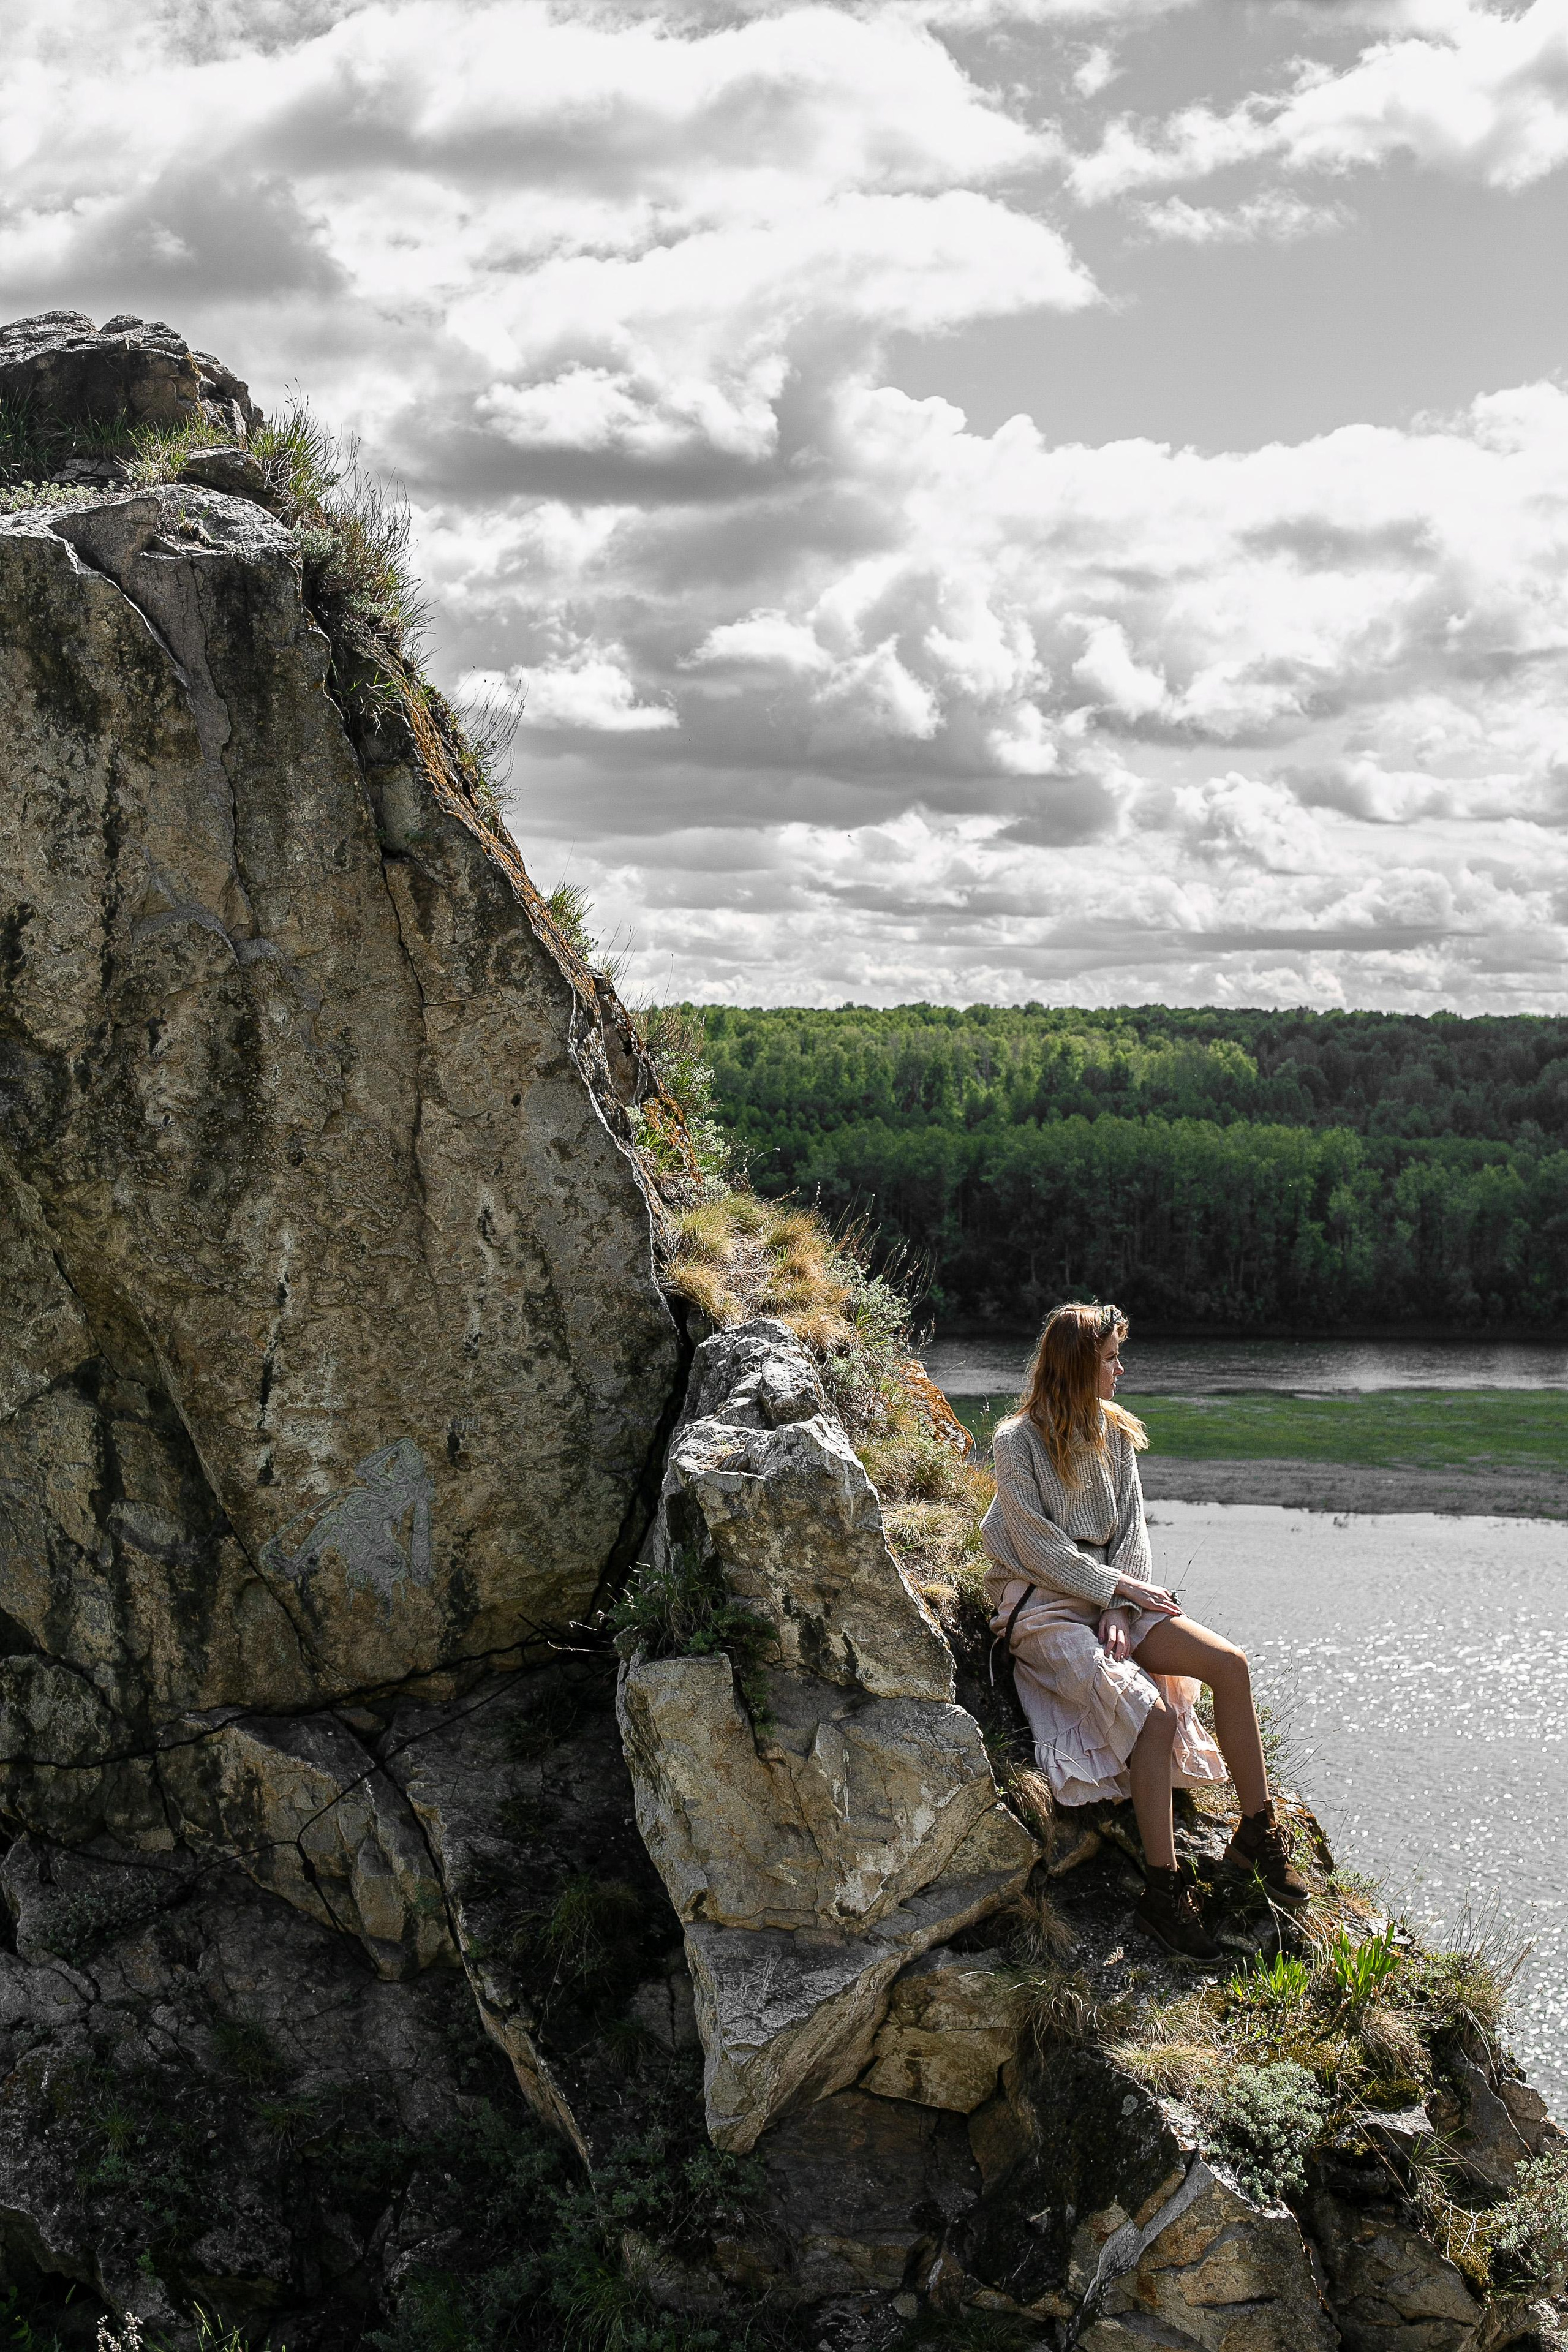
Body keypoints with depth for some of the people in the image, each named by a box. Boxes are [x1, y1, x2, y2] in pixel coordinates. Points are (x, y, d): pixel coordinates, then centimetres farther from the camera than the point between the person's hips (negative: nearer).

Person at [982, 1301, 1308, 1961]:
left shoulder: (1114, 1433, 11)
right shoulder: (1017, 1442, -9)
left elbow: (1131, 1528, 6)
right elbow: (1039, 1549, -12)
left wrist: (1120, 1610, -9)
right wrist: (1120, 1590, -14)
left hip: (1110, 1597, 6)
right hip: (1042, 1605, -6)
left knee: (1229, 1663, -15)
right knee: (1152, 1713, -28)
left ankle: (1258, 1833, -3)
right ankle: (1164, 1892, -23)